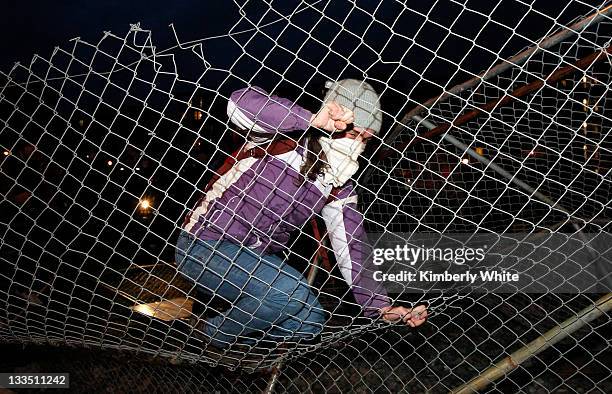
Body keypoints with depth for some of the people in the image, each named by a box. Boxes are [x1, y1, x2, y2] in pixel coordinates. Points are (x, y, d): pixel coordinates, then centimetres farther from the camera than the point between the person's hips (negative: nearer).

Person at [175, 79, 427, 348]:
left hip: (257, 256, 7)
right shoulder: (288, 132, -14)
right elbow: (239, 104, -34)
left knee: (311, 323, -1)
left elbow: (351, 247, 2)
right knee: (292, 292, -27)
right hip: (205, 246, -7)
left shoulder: (340, 185, 4)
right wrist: (313, 120, -35)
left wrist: (381, 307, -4)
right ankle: (216, 334, -1)